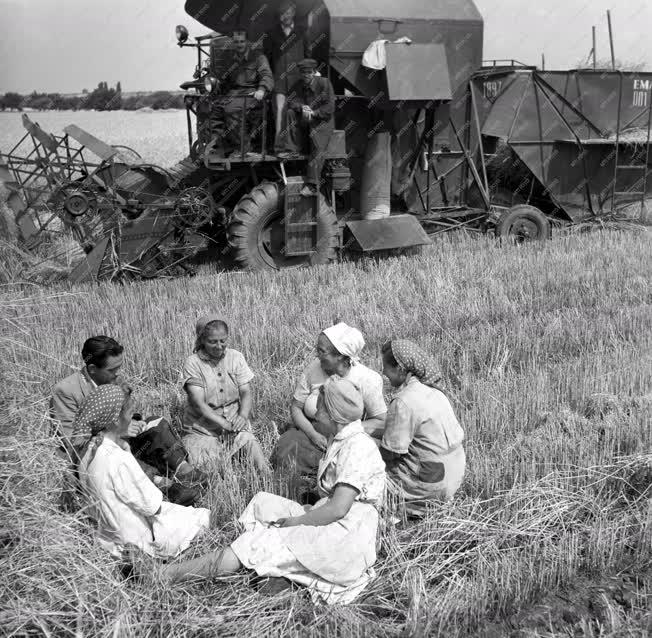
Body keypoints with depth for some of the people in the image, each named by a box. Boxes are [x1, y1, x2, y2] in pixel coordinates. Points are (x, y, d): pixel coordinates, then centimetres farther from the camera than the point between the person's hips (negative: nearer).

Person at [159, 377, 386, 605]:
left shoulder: (357, 446, -19)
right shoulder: (341, 440, 14)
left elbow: (338, 509, -23)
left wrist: (295, 521, -13)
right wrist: (306, 512, -2)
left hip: (345, 536, -10)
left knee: (263, 543, -15)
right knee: (262, 504, 2)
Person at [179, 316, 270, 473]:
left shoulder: (236, 357, 4)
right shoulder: (193, 363, -7)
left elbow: (246, 392, 0)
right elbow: (199, 404, -14)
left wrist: (242, 416, -21)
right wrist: (226, 424, -25)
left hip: (236, 424, 2)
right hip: (202, 428, -2)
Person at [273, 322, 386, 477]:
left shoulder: (366, 379, -12)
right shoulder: (314, 368, -4)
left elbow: (382, 423, -10)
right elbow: (295, 407, 1)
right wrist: (313, 434, -16)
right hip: (310, 430, 2)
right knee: (286, 453, -24)